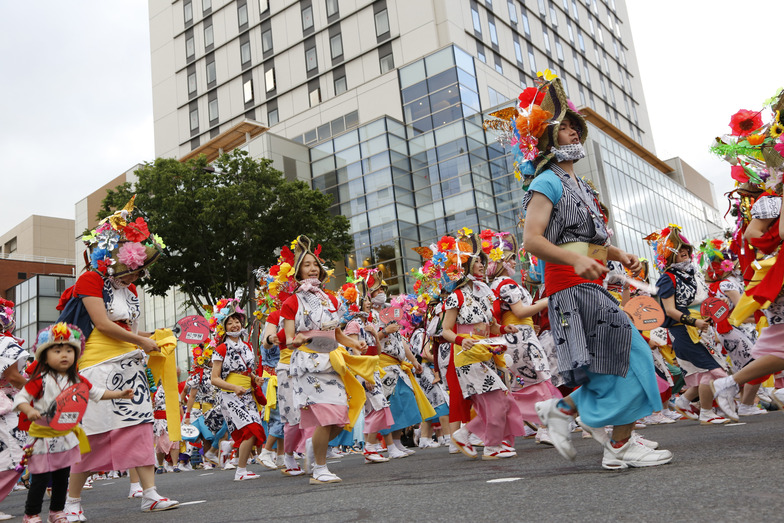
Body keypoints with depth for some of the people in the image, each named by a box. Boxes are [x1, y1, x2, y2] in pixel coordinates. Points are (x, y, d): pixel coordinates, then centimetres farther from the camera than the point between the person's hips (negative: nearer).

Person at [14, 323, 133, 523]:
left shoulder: (77, 380, 3)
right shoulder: (41, 380, -15)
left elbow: (97, 393, 14)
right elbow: (20, 398, -14)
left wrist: (120, 394, 8)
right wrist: (30, 411, -33)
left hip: (66, 435, 5)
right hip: (43, 437, -5)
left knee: (62, 478, 14)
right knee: (40, 479, -1)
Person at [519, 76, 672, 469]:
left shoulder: (577, 184, 23)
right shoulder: (547, 182, -6)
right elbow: (531, 239, -18)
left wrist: (620, 255, 12)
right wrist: (576, 260, -31)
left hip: (590, 288, 9)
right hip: (570, 288, -9)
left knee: (622, 362, 8)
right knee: (628, 359, -8)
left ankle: (561, 410, 16)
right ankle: (620, 446, 3)